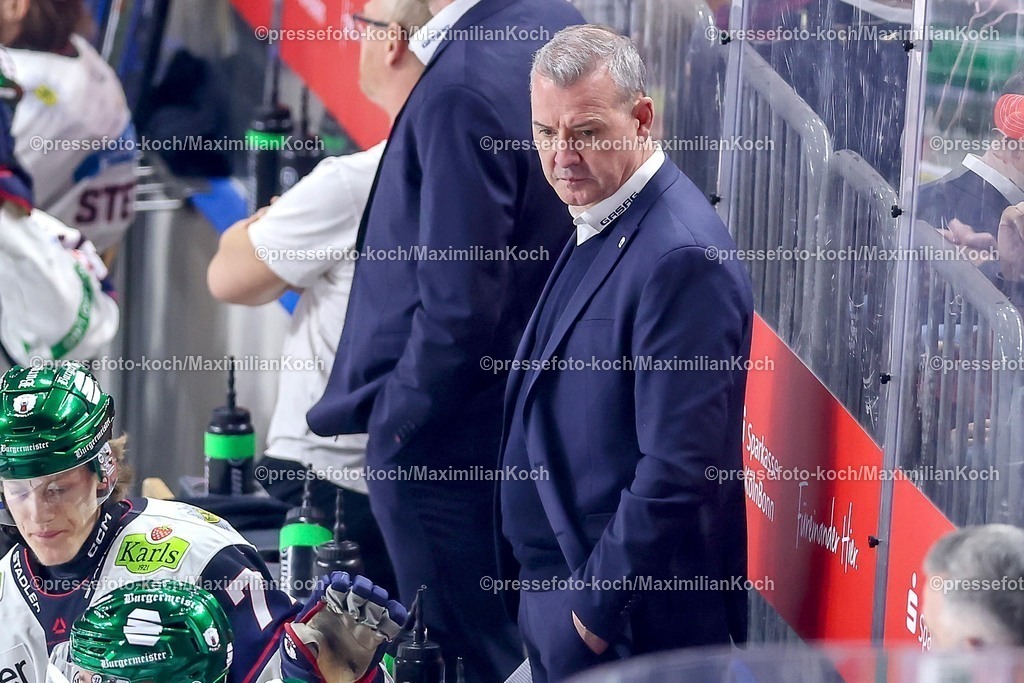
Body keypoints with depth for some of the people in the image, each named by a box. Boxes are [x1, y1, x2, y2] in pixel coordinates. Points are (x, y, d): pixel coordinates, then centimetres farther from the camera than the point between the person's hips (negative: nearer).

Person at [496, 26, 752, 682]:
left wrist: (599, 602, -18)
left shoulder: (678, 258, -22)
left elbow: (680, 470, -25)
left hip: (628, 625, -9)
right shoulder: (601, 224, 9)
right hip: (556, 584, 9)